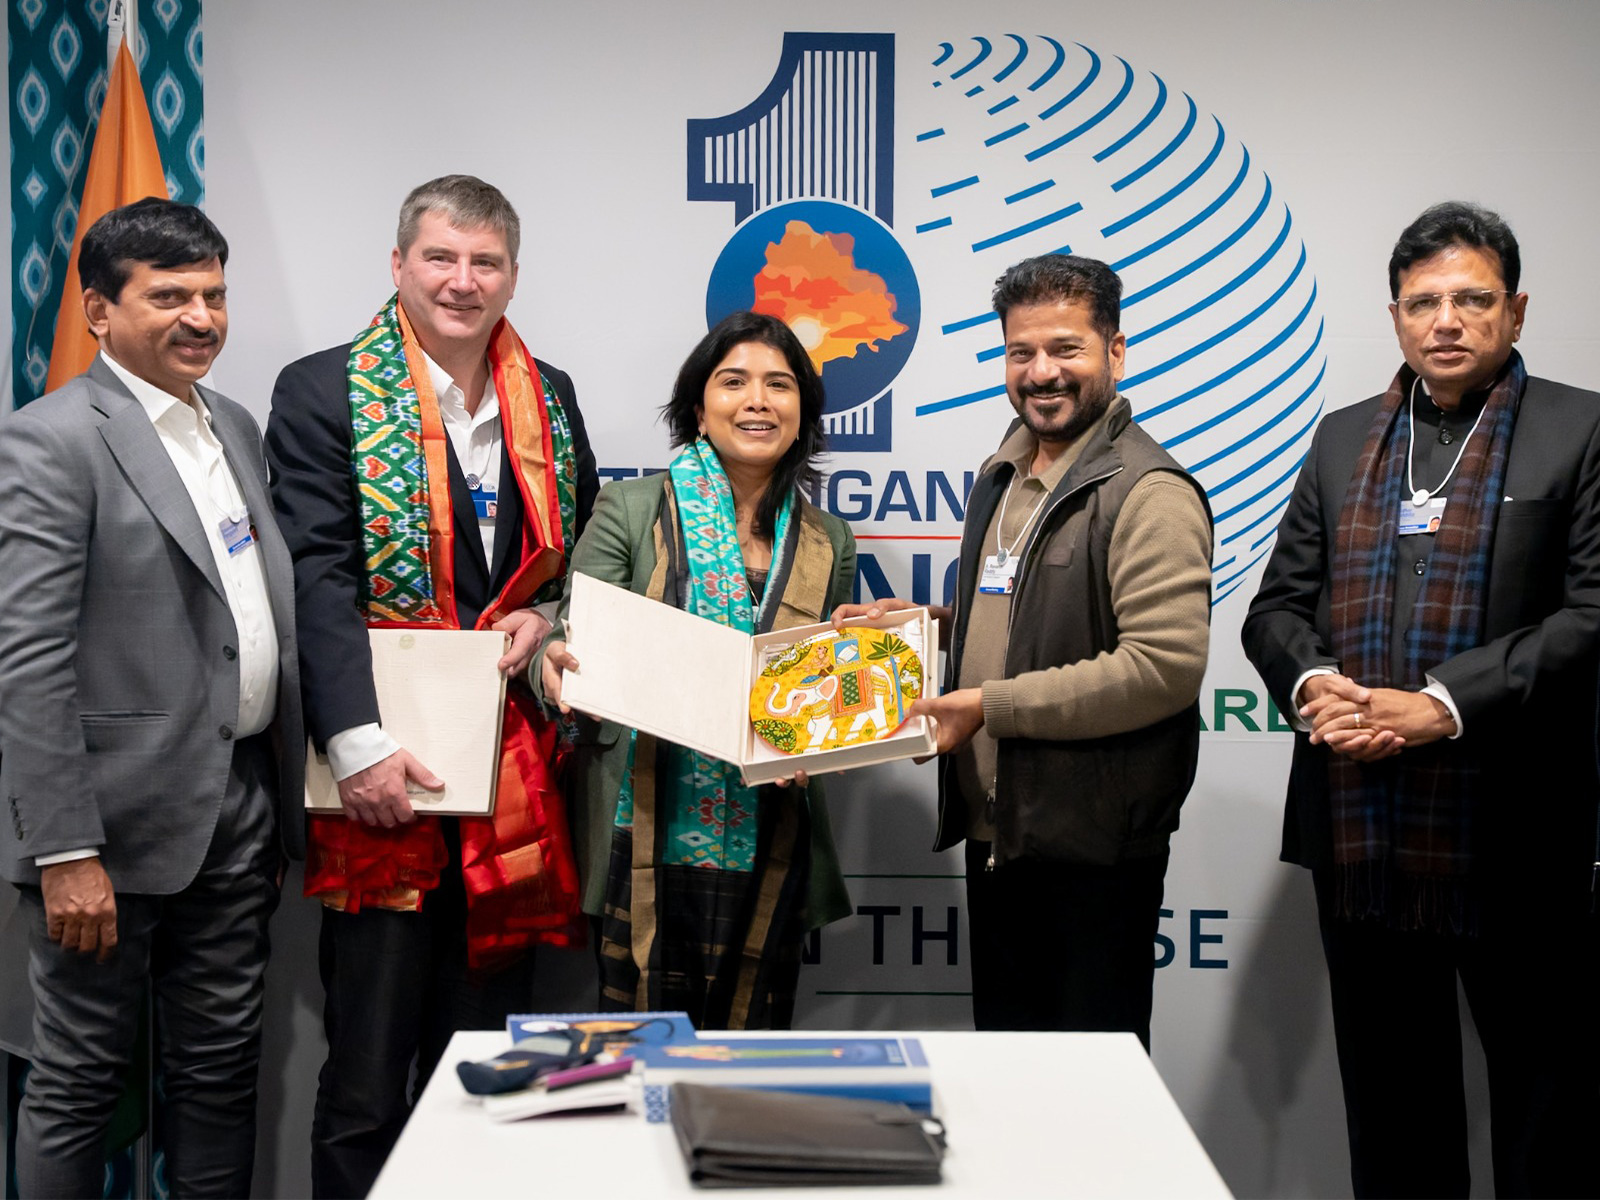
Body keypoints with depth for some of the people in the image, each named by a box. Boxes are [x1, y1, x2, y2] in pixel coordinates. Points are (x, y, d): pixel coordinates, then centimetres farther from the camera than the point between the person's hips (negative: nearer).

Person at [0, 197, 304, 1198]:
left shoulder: (236, 428, 13)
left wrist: (280, 792, 13)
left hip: (241, 809, 7)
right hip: (120, 819, -7)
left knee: (223, 1074, 15)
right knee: (80, 1082, 7)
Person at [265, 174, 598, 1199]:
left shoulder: (550, 400, 12)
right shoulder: (324, 393, -2)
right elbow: (320, 578, -11)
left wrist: (549, 618, -2)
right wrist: (359, 743, -20)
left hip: (513, 784, 5)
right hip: (384, 777, -4)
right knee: (366, 1083, 2)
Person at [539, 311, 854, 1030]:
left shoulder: (829, 543, 10)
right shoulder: (631, 510, 1)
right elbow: (570, 634, -2)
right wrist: (554, 661, -24)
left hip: (768, 845, 3)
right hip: (648, 834, -2)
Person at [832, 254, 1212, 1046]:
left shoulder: (1149, 492, -15)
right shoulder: (1001, 476, 14)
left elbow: (1165, 666, -25)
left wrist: (988, 705, -21)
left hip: (1090, 844, -8)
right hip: (994, 830, 8)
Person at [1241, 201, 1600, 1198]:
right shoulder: (1343, 439, 13)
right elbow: (1279, 604, 13)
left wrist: (1443, 704, -18)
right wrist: (1311, 683, -9)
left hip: (1511, 834, -4)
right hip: (1360, 833, 4)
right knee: (1391, 1114, 16)